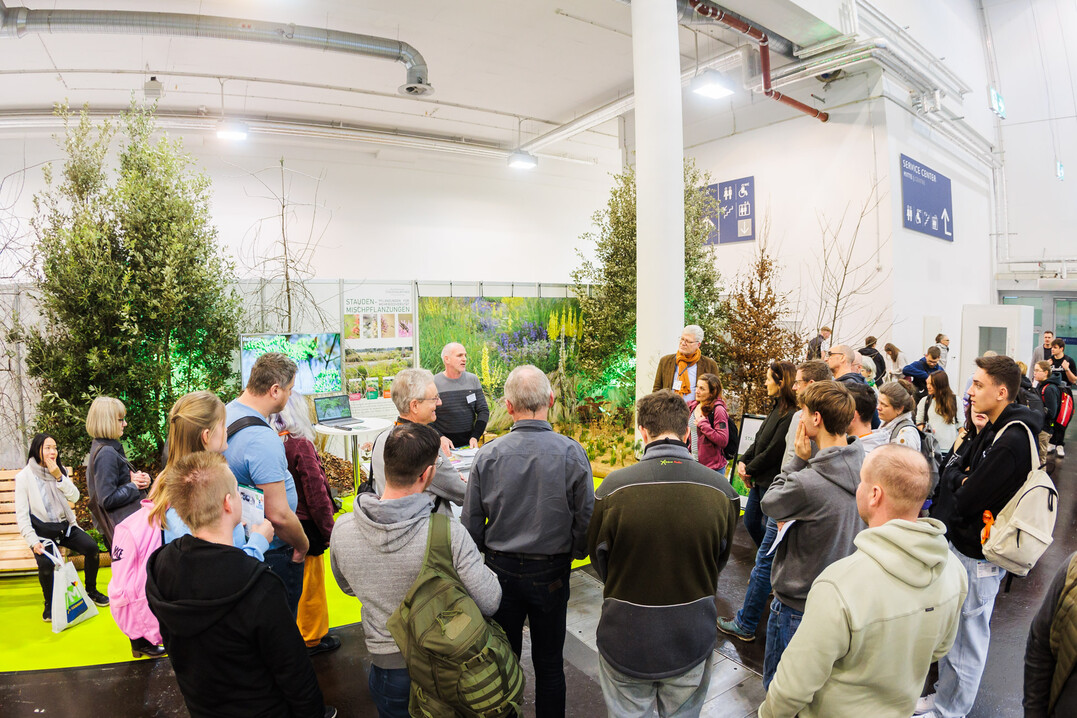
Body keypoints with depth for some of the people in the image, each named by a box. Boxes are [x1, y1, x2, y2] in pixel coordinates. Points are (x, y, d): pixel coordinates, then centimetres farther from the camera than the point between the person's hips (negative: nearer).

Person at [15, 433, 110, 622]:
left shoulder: (60, 471, 8)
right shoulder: (24, 477, -4)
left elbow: (74, 498, -1)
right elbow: (21, 514, -7)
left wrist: (59, 477, -15)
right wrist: (33, 541, -17)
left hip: (65, 526, 4)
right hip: (42, 530, -4)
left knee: (91, 547, -18)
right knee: (46, 563, -29)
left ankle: (91, 590, 5)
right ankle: (50, 604, -2)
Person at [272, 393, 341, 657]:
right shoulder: (301, 445, -22)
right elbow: (316, 493, -19)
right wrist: (329, 531, -8)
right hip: (306, 527, -7)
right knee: (311, 585, 11)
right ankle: (312, 639, 27)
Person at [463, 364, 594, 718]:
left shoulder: (487, 455, -13)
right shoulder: (571, 452, -17)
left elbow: (471, 523, -6)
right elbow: (586, 519, -10)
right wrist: (572, 554, 9)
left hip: (500, 570, 1)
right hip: (551, 573, -1)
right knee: (549, 662, 19)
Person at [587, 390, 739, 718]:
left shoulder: (614, 487, -21)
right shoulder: (721, 490, -15)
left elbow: (597, 557, -4)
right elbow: (720, 560, 3)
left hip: (626, 642, -2)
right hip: (692, 642, 2)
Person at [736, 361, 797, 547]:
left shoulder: (789, 416, -23)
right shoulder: (776, 409, 8)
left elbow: (773, 451, -21)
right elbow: (759, 440, 11)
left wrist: (749, 470, -10)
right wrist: (743, 461, -1)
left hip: (772, 482, -10)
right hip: (760, 480, 10)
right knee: (750, 522, 19)